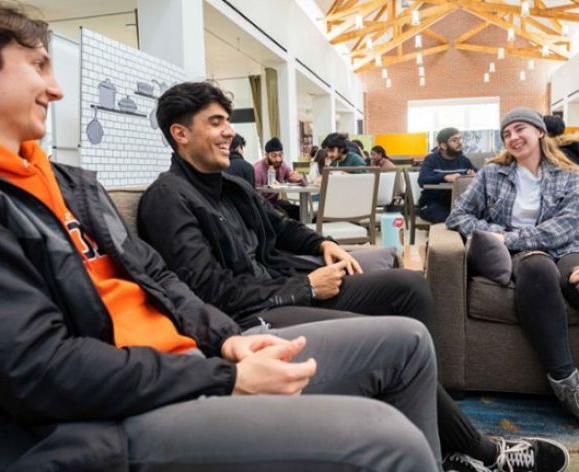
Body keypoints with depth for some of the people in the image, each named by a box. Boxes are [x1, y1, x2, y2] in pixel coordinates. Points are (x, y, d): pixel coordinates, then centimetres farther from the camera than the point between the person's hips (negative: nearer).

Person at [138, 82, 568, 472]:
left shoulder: (231, 185, 17)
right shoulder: (169, 199, -11)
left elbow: (279, 227, 31)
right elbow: (213, 291, -20)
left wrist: (322, 244, 9)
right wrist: (306, 288, -14)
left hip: (289, 289, 10)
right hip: (249, 316, -10)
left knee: (409, 286, -1)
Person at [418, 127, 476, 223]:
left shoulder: (464, 159, 13)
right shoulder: (431, 159, -1)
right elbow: (422, 181, -18)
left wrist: (473, 175, -15)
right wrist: (445, 177, -32)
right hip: (432, 203, -4)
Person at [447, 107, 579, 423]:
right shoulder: (491, 173, 15)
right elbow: (458, 216, 9)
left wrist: (511, 239, -15)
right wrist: (496, 233, -9)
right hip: (513, 255, -1)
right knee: (537, 268, -40)